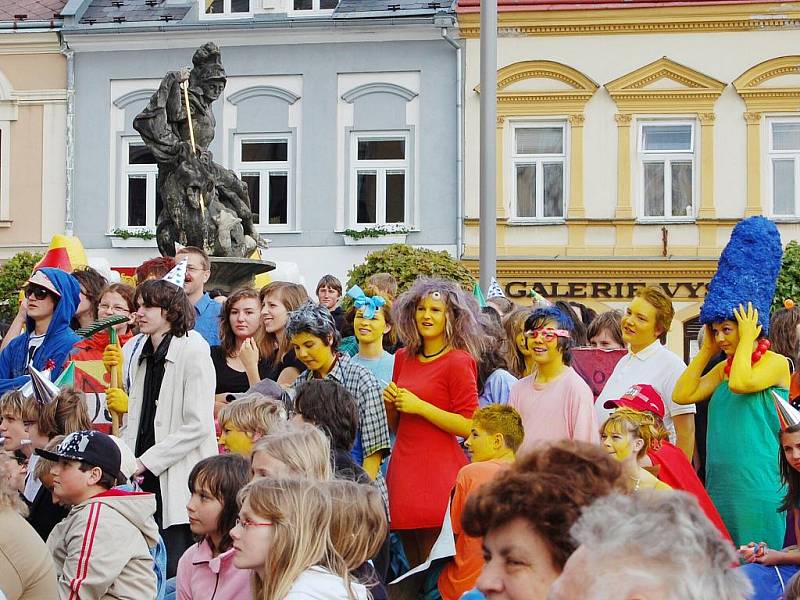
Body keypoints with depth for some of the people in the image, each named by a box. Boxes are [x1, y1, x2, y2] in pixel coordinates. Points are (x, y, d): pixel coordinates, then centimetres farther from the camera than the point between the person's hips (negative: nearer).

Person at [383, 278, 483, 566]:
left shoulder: (459, 362, -7)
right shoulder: (403, 358, 13)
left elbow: (468, 427, -14)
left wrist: (420, 406, -15)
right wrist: (390, 403, 2)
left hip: (439, 474, -7)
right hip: (404, 466, 7)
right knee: (413, 572, 13)